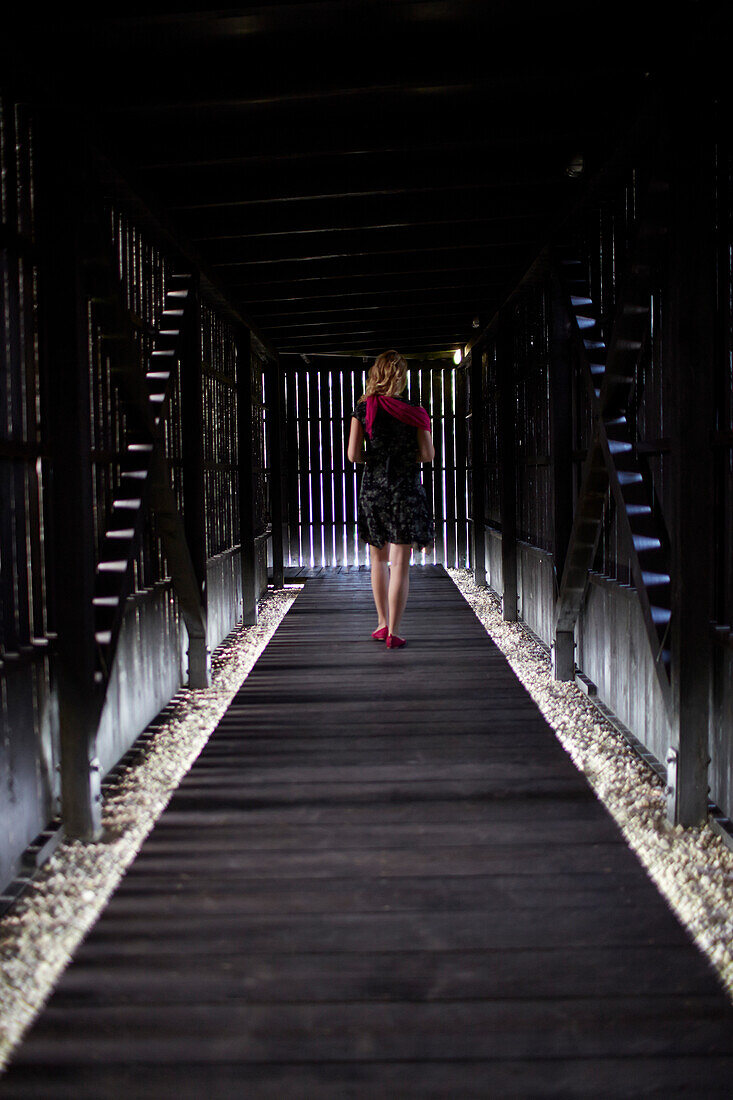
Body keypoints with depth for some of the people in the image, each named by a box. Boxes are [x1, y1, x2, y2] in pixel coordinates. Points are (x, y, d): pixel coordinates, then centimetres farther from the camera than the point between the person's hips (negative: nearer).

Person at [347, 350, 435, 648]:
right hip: (406, 490, -2)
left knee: (378, 559, 18)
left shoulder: (363, 409, -3)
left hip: (373, 487, 2)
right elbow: (428, 454, -8)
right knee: (400, 563, -1)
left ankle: (382, 623, 23)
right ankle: (393, 633, -3)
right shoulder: (413, 412, -6)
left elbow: (353, 454, -7)